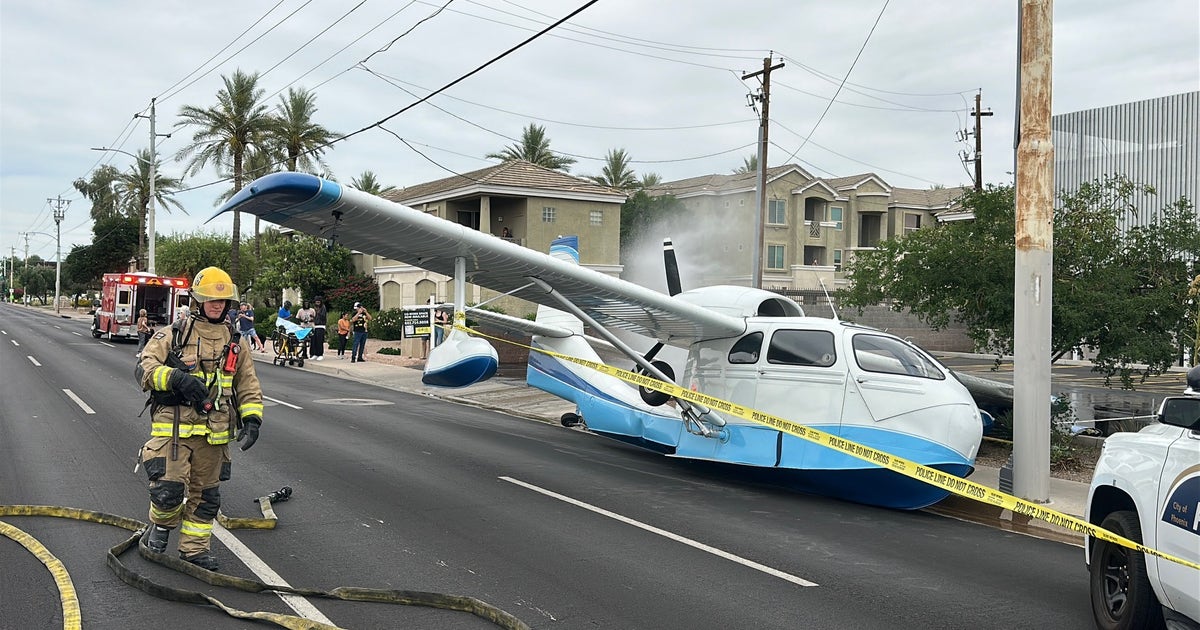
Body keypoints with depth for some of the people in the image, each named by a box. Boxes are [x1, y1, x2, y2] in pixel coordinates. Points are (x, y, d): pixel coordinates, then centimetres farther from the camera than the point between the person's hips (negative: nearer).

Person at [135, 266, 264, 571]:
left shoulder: (235, 343, 12)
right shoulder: (173, 335, 1)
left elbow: (249, 387, 14)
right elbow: (144, 369, -6)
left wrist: (252, 420, 0)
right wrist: (177, 378, -24)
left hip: (214, 433, 4)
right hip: (174, 428, -4)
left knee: (206, 495, 11)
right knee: (168, 489, -11)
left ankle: (195, 547, 26)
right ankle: (163, 524, 21)